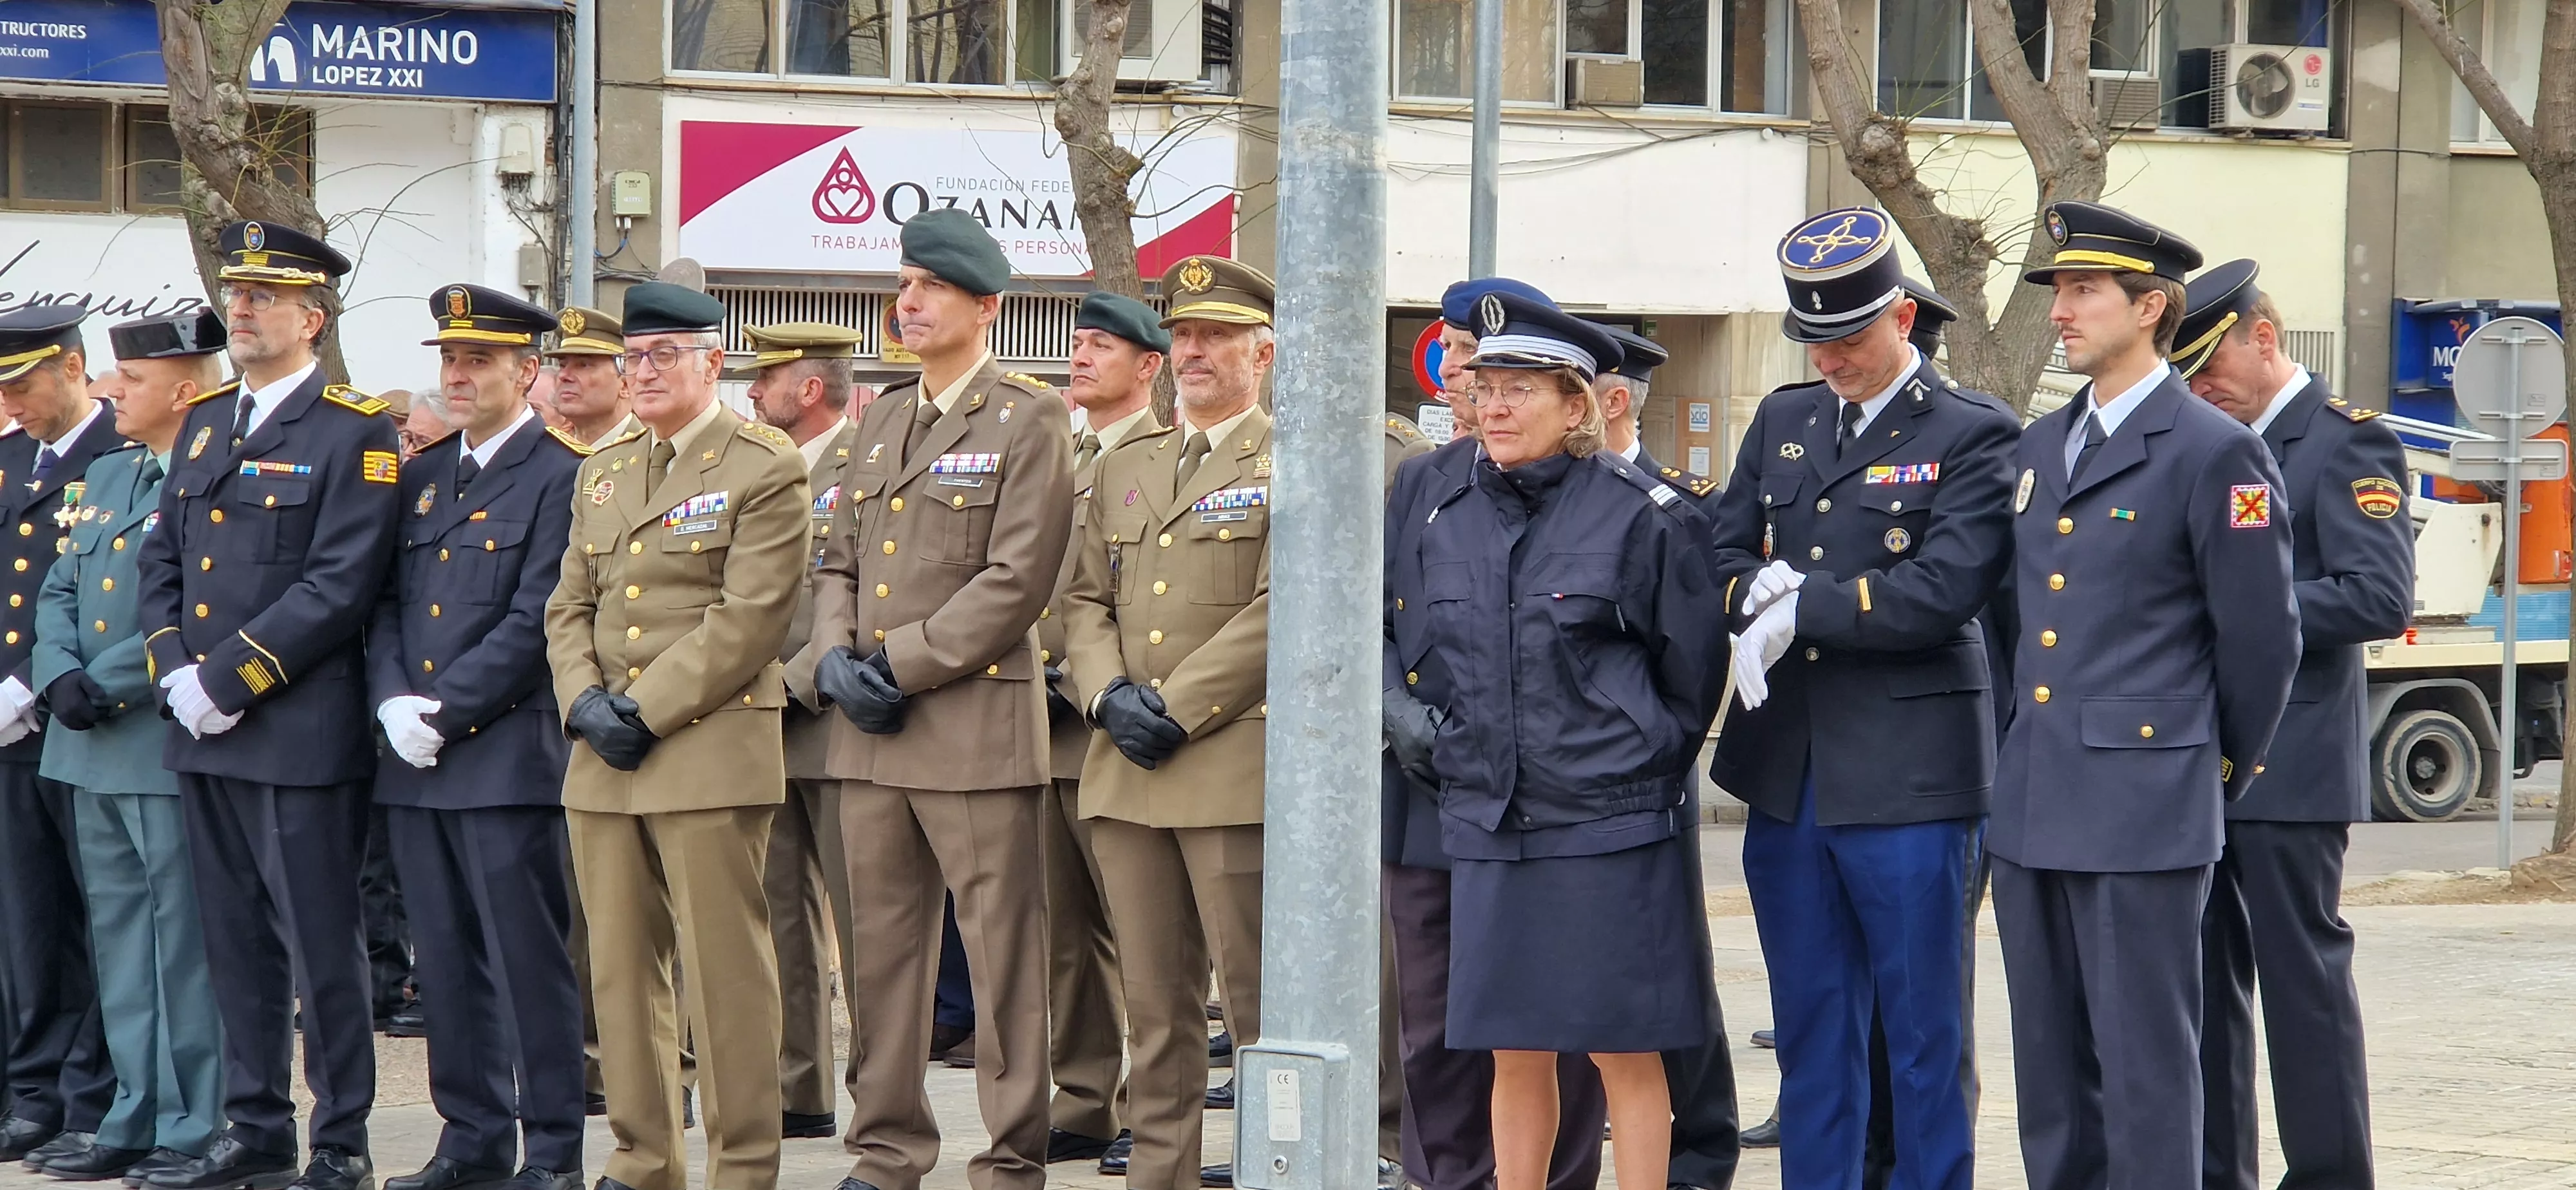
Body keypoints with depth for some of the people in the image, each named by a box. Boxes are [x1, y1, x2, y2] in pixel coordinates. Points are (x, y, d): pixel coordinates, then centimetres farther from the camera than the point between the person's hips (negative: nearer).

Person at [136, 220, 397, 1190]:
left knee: (319, 949, -2)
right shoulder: (204, 424, 15)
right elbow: (163, 559, 15)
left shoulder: (354, 434, -8)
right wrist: (176, 672, -2)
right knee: (235, 947, 13)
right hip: (204, 740, 7)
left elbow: (341, 586, -16)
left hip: (300, 736, -7)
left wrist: (230, 679, -17)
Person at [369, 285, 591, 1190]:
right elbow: (387, 604, 13)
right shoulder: (422, 477, 17)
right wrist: (393, 701, -5)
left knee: (530, 961, -3)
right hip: (416, 764, 7)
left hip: (509, 758, -7)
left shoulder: (560, 477, -6)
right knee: (447, 962, 10)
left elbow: (536, 622, -13)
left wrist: (444, 712, -15)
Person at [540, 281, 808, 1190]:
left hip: (710, 753, -7)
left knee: (725, 970, -5)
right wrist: (584, 701, -3)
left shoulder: (765, 471, -4)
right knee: (620, 969, 8)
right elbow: (570, 608, 16)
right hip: (604, 761, 7)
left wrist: (646, 709, -14)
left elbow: (747, 619, -12)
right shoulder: (602, 474, 18)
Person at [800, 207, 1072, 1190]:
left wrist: (899, 665, -13)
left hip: (976, 727, -7)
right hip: (869, 736, 7)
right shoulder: (884, 417, 17)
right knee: (880, 951, 10)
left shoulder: (1028, 421, -4)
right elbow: (841, 559, 18)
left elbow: (1016, 580, -12)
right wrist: (836, 657, -1)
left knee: (1003, 959, -3)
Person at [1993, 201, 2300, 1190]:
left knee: (2145, 1068, -4)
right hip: (2031, 807, 7)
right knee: (2050, 1069, 12)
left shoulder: (2215, 453, -8)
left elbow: (2262, 639, -5)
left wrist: (2221, 774, 4)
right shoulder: (2038, 448, 15)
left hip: (2143, 811, -7)